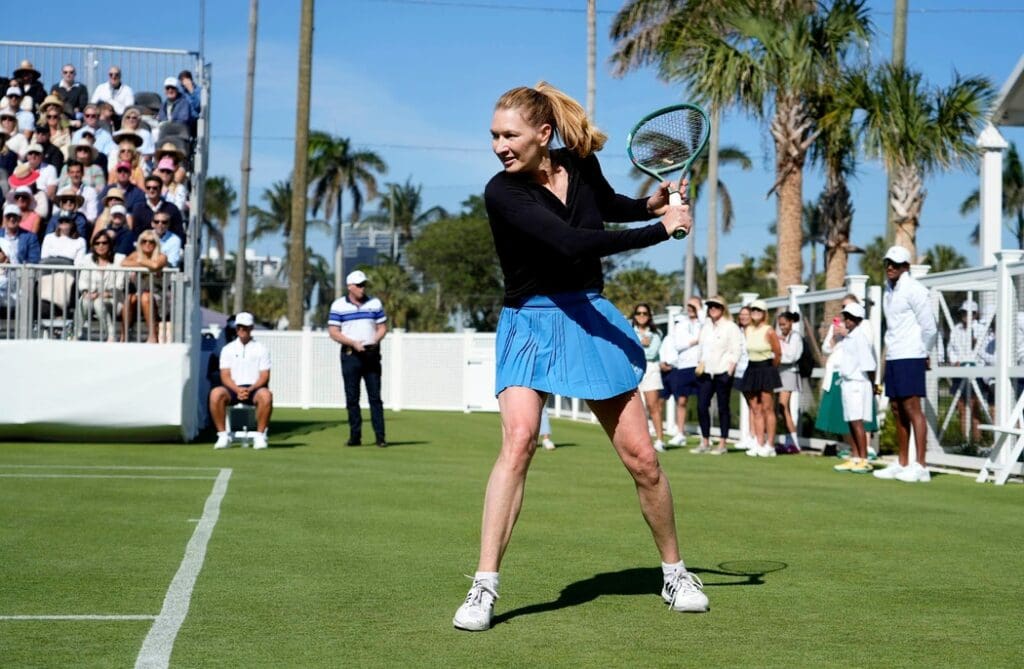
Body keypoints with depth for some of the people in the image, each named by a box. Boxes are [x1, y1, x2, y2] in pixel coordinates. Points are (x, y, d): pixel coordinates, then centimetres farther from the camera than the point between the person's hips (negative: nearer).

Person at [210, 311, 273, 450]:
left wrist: (250, 389, -16)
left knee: (266, 395, -37)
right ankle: (223, 435, -24)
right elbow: (225, 376, 4)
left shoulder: (261, 349, 9)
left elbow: (264, 376, 2)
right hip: (233, 389, 1)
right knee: (216, 393, -33)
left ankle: (260, 436, -24)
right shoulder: (228, 349, 13)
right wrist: (237, 390, -16)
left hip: (254, 388, -1)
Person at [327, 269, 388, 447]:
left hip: (371, 354, 1)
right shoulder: (339, 305, 1)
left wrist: (374, 341, -10)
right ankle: (355, 436, 7)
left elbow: (382, 327, 10)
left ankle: (380, 437, -3)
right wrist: (353, 343, -15)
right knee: (352, 397, 1)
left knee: (375, 397, -2)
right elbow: (333, 332, -3)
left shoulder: (375, 303, 8)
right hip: (350, 355, -1)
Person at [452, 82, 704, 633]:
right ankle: (483, 588, -20)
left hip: (592, 321, 4)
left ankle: (675, 573, 25)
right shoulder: (502, 192, -18)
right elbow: (572, 243, -31)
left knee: (641, 456, 5)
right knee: (518, 440, -25)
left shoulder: (580, 163, -3)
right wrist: (662, 229, -26)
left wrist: (648, 205, 1)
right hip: (530, 324, -4)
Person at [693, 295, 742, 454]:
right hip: (706, 373, 6)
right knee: (701, 406, 0)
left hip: (723, 373, -6)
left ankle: (722, 444, 2)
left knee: (723, 408, -1)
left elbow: (735, 352, -6)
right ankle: (705, 442, 8)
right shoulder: (706, 326, 16)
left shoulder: (731, 327, -2)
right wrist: (701, 364, 8)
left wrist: (729, 372, -13)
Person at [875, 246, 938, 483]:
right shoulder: (888, 291, 15)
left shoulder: (914, 290, -10)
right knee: (897, 410, 10)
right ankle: (902, 464, 16)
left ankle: (920, 467, -11)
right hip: (892, 357, 8)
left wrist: (924, 354, 2)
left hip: (910, 357, -8)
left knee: (912, 408, -10)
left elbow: (929, 327, -9)